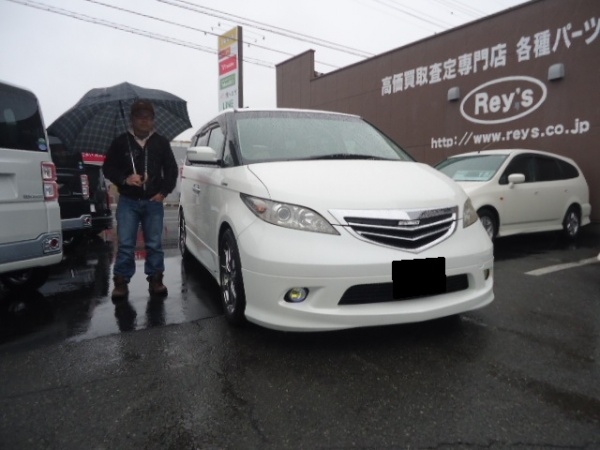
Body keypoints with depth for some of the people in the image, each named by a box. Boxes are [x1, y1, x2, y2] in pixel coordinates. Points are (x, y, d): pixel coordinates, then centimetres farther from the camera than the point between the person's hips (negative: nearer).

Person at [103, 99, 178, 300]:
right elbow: (108, 168, 5)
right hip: (128, 201, -1)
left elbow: (172, 170, 10)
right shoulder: (121, 142, 2)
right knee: (125, 244, -2)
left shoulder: (161, 142, 6)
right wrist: (125, 179, -13)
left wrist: (164, 191, -1)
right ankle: (121, 282, 7)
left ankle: (155, 280, 15)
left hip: (153, 201, 1)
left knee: (154, 244, 5)